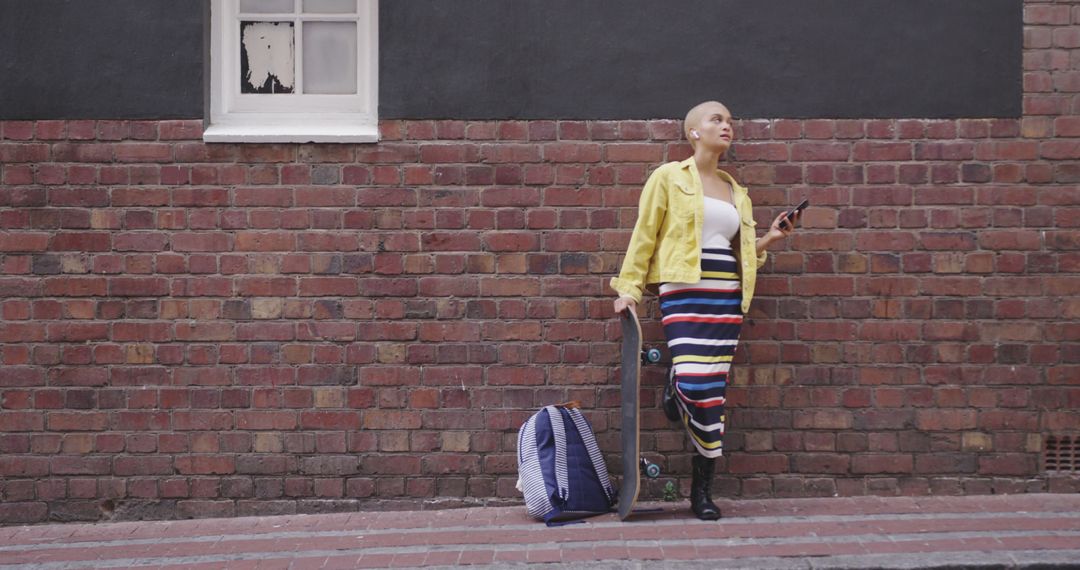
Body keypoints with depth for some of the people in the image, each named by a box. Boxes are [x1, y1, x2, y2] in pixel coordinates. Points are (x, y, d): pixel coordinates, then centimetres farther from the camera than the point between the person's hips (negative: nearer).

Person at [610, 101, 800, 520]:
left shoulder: (736, 191, 20)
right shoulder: (669, 177, 5)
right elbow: (644, 235, 1)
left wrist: (769, 238, 8)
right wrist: (629, 287, -4)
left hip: (728, 296, 5)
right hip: (685, 291, -5)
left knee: (715, 391, 3)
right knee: (695, 385, -22)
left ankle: (702, 491, 12)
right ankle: (675, 387, 18)